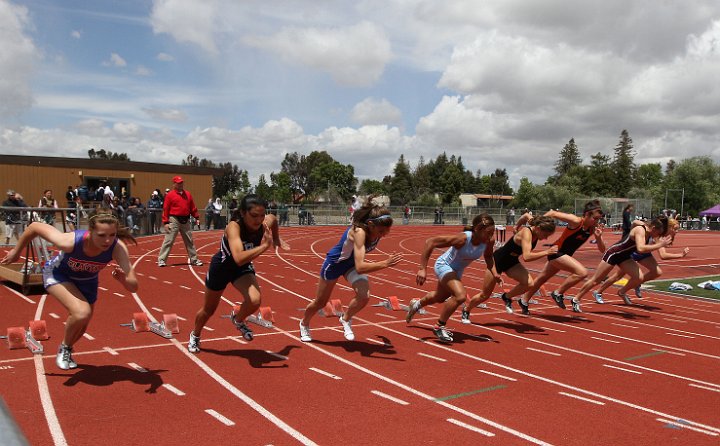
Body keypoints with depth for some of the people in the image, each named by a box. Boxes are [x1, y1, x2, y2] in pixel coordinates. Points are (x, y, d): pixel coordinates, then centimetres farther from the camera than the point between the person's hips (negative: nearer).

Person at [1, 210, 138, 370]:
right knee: (82, 312, -27)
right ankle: (64, 348, 5)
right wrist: (16, 251, -9)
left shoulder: (117, 247, -37)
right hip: (58, 274, -3)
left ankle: (67, 350, 52)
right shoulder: (71, 242, -41)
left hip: (87, 280, 3)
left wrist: (123, 279, -61)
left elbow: (133, 287, -39)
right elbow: (35, 227, -24)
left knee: (81, 326, 17)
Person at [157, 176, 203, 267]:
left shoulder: (188, 194, 12)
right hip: (174, 220, -5)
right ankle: (161, 260, 0)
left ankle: (194, 259, 20)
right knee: (168, 241, -6)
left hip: (186, 221, 5)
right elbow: (165, 209, -6)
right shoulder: (170, 195, -3)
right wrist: (165, 222, -11)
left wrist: (196, 217, 7)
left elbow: (192, 207, 14)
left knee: (189, 241, 11)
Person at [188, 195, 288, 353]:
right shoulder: (234, 226, -39)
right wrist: (264, 246, -55)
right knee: (208, 310, 18)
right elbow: (239, 258, -55)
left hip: (243, 268, 3)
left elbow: (274, 219, 4)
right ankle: (195, 336, 52)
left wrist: (277, 240, 7)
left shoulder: (266, 223, -24)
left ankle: (238, 320, 10)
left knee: (255, 300, -26)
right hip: (221, 267, -3)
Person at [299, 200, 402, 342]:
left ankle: (346, 319, 11)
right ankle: (304, 324, 48)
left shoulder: (378, 230, -22)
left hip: (352, 263, 5)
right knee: (320, 302, 15)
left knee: (364, 296, -21)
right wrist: (385, 263, -57)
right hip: (334, 262, -5)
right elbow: (360, 267, -50)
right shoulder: (359, 231, -42)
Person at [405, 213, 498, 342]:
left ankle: (416, 304, 61)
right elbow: (430, 242, -37)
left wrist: (493, 272, -13)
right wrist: (422, 269, -39)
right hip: (444, 266, -7)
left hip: (457, 270, 7)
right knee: (461, 295, -30)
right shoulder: (463, 239, -38)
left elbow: (488, 256, 4)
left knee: (440, 298, 29)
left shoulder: (489, 240, -22)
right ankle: (439, 327, -9)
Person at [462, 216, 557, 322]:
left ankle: (507, 297, 6)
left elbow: (527, 216, 12)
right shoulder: (526, 233, -33)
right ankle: (466, 310, 34)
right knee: (485, 295, 7)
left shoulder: (535, 231, -12)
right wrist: (546, 252, -46)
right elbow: (526, 257, -47)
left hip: (512, 262, 7)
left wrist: (518, 229, 23)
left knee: (529, 283, -22)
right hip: (497, 260, -7)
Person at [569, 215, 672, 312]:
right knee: (595, 280, 1)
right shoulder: (640, 230, -29)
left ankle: (622, 292, 16)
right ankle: (576, 300, 15)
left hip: (624, 256, 7)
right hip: (613, 253, -7)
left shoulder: (649, 230, -6)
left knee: (639, 278, -11)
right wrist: (660, 245, -40)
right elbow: (640, 249, -44)